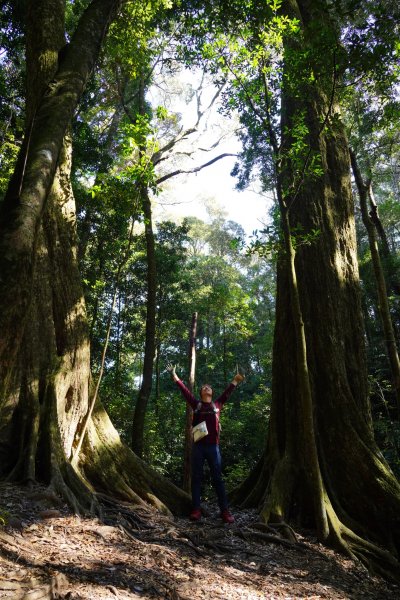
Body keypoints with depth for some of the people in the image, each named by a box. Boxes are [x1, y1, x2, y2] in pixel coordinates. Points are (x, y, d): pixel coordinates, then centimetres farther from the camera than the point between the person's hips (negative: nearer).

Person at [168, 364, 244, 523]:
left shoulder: (217, 404, 12)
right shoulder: (196, 404, 8)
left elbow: (228, 392, 12)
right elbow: (184, 390, 5)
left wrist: (236, 379, 7)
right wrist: (174, 374, 3)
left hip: (213, 446, 0)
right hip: (198, 446, 0)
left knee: (217, 478, 2)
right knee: (196, 478, 3)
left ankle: (225, 510, 3)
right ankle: (196, 509, 8)